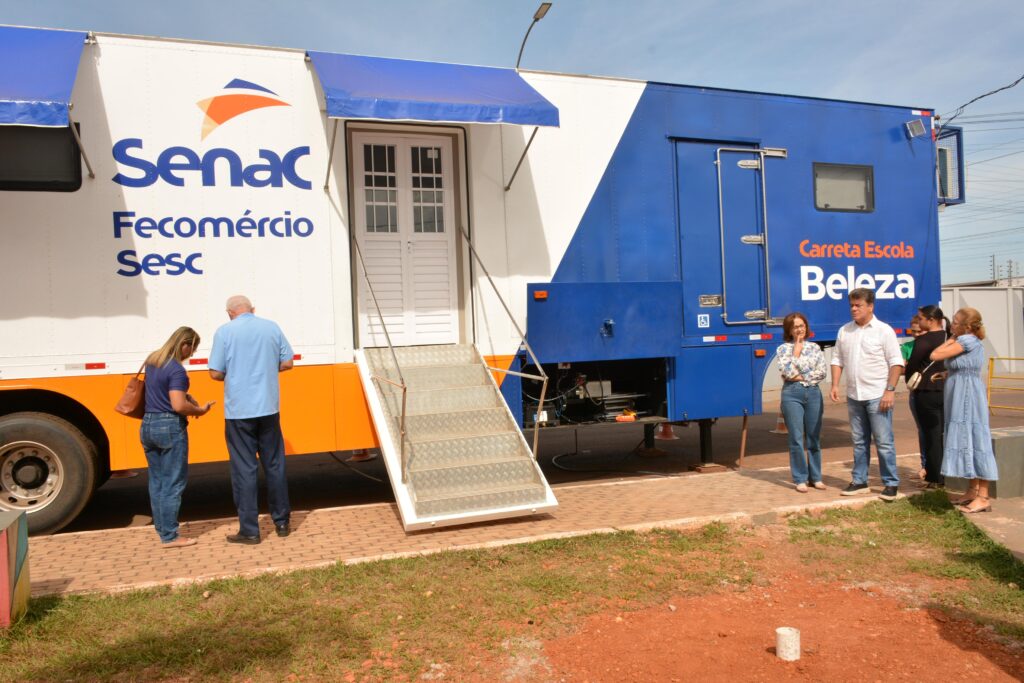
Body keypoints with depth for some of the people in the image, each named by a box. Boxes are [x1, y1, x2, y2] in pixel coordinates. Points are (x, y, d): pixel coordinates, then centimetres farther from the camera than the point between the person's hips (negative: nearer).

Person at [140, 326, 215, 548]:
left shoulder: (152, 360, 9)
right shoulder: (177, 370, -18)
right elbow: (179, 406, -24)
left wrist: (186, 396, 12)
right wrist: (200, 410, -7)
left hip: (147, 425, 9)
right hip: (170, 428, -9)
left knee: (156, 481, 15)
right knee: (173, 483, 0)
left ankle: (161, 528, 23)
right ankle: (169, 536, 4)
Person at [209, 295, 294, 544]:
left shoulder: (225, 331, -5)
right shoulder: (272, 327, 3)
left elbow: (216, 373, -6)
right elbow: (287, 363, 5)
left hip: (239, 411, -3)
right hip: (268, 408, 3)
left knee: (245, 469, 3)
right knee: (275, 465, 13)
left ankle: (249, 530, 8)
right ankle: (282, 522, 22)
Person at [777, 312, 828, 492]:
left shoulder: (815, 347, 10)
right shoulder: (784, 349, 4)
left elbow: (821, 372, 1)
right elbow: (788, 372, -11)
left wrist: (800, 377, -7)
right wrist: (796, 351, -7)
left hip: (813, 393, 3)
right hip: (792, 394, -2)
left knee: (814, 438, 7)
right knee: (796, 439, -2)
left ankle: (815, 477, 18)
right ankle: (800, 479, 6)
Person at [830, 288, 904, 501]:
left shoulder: (883, 330, -5)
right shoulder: (844, 331, 10)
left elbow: (896, 362, -7)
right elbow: (837, 360, 14)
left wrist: (890, 390, -14)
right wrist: (835, 385, 3)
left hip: (877, 395, -5)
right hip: (854, 396, 5)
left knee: (884, 442, -2)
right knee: (859, 441, 12)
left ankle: (891, 484, 8)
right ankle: (859, 482, 21)